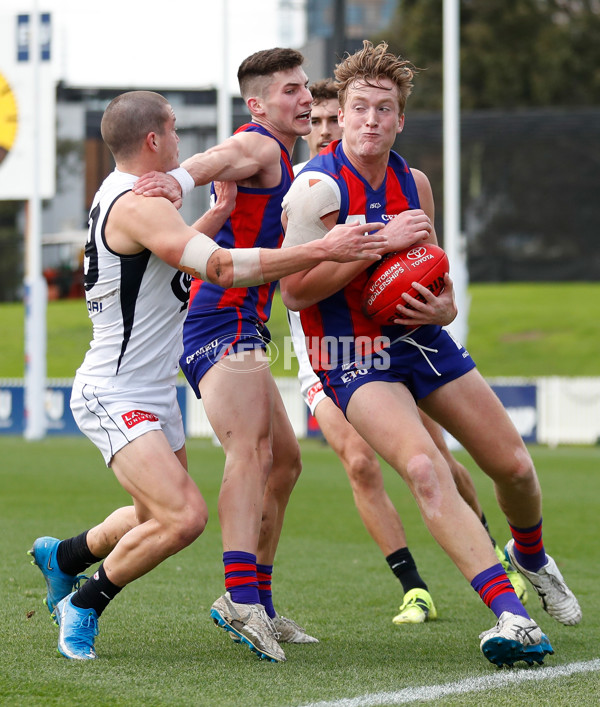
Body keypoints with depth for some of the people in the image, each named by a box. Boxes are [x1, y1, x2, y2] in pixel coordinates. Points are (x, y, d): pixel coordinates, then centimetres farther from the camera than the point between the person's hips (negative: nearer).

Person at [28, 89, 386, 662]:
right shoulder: (138, 205, -20)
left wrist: (218, 214, 18)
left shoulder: (120, 196, 12)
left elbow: (177, 257, 29)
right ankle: (82, 605, -3)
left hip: (153, 396, 11)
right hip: (114, 397, -11)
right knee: (183, 517, -22)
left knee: (162, 519, 20)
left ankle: (62, 555, 42)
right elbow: (222, 268, -29)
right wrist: (321, 251, -29)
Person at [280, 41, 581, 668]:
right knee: (423, 468, -29)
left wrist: (440, 308, -8)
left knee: (513, 464, 8)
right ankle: (511, 615, -35)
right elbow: (295, 291, -22)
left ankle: (530, 558, 42)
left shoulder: (413, 185, 5)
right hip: (352, 358, -6)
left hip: (421, 339, 6)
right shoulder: (317, 186, -15)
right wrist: (380, 242, -24)